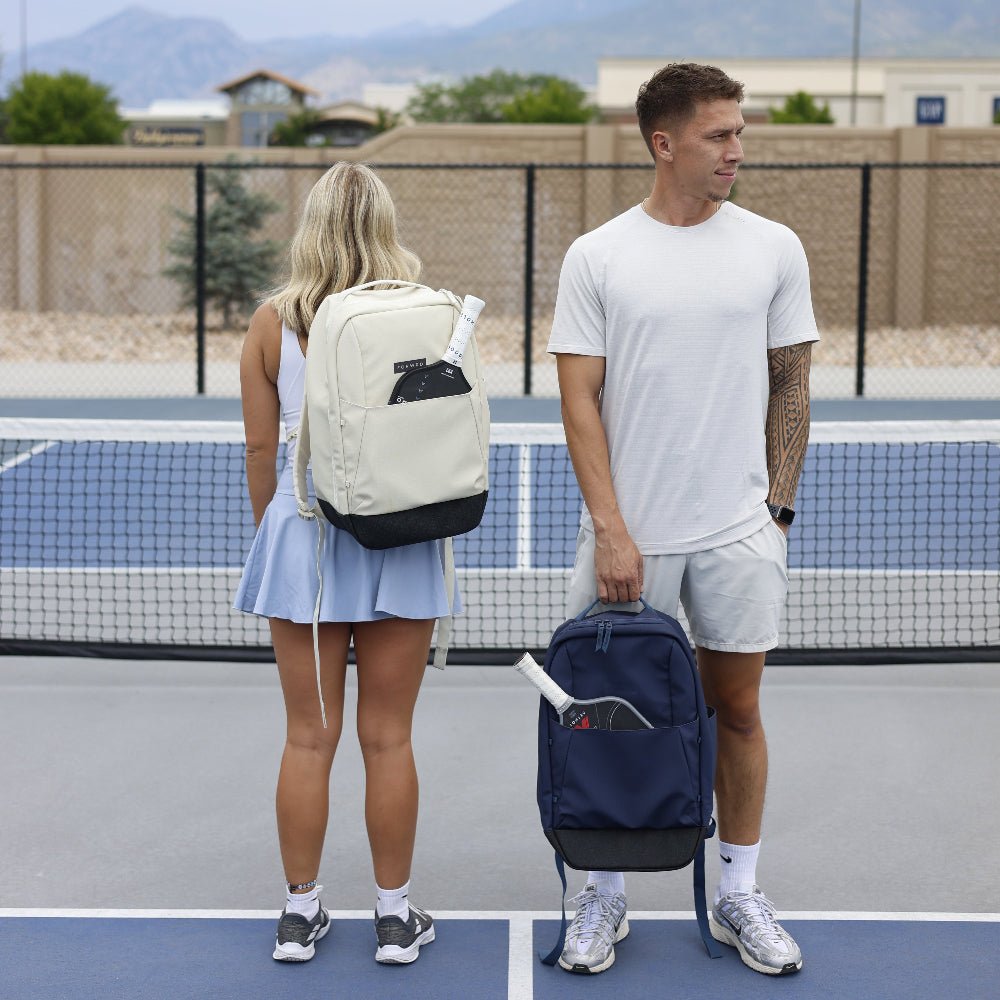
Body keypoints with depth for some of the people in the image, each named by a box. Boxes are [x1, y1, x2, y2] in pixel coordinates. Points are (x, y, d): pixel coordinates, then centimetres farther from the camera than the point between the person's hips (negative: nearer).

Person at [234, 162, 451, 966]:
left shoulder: (273, 322, -2)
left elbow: (260, 448, 2)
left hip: (302, 530, 0)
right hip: (401, 538, 0)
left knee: (309, 737, 9)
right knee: (387, 738, 8)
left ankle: (301, 910, 19)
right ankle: (395, 914, 17)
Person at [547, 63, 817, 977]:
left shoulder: (774, 249, 2)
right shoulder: (596, 257, -3)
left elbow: (791, 387, 8)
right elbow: (581, 400, -4)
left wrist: (780, 507, 4)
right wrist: (611, 530, -11)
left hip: (738, 531, 1)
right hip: (627, 534, -1)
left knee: (736, 708, 9)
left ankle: (739, 897, 23)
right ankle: (605, 896, 23)